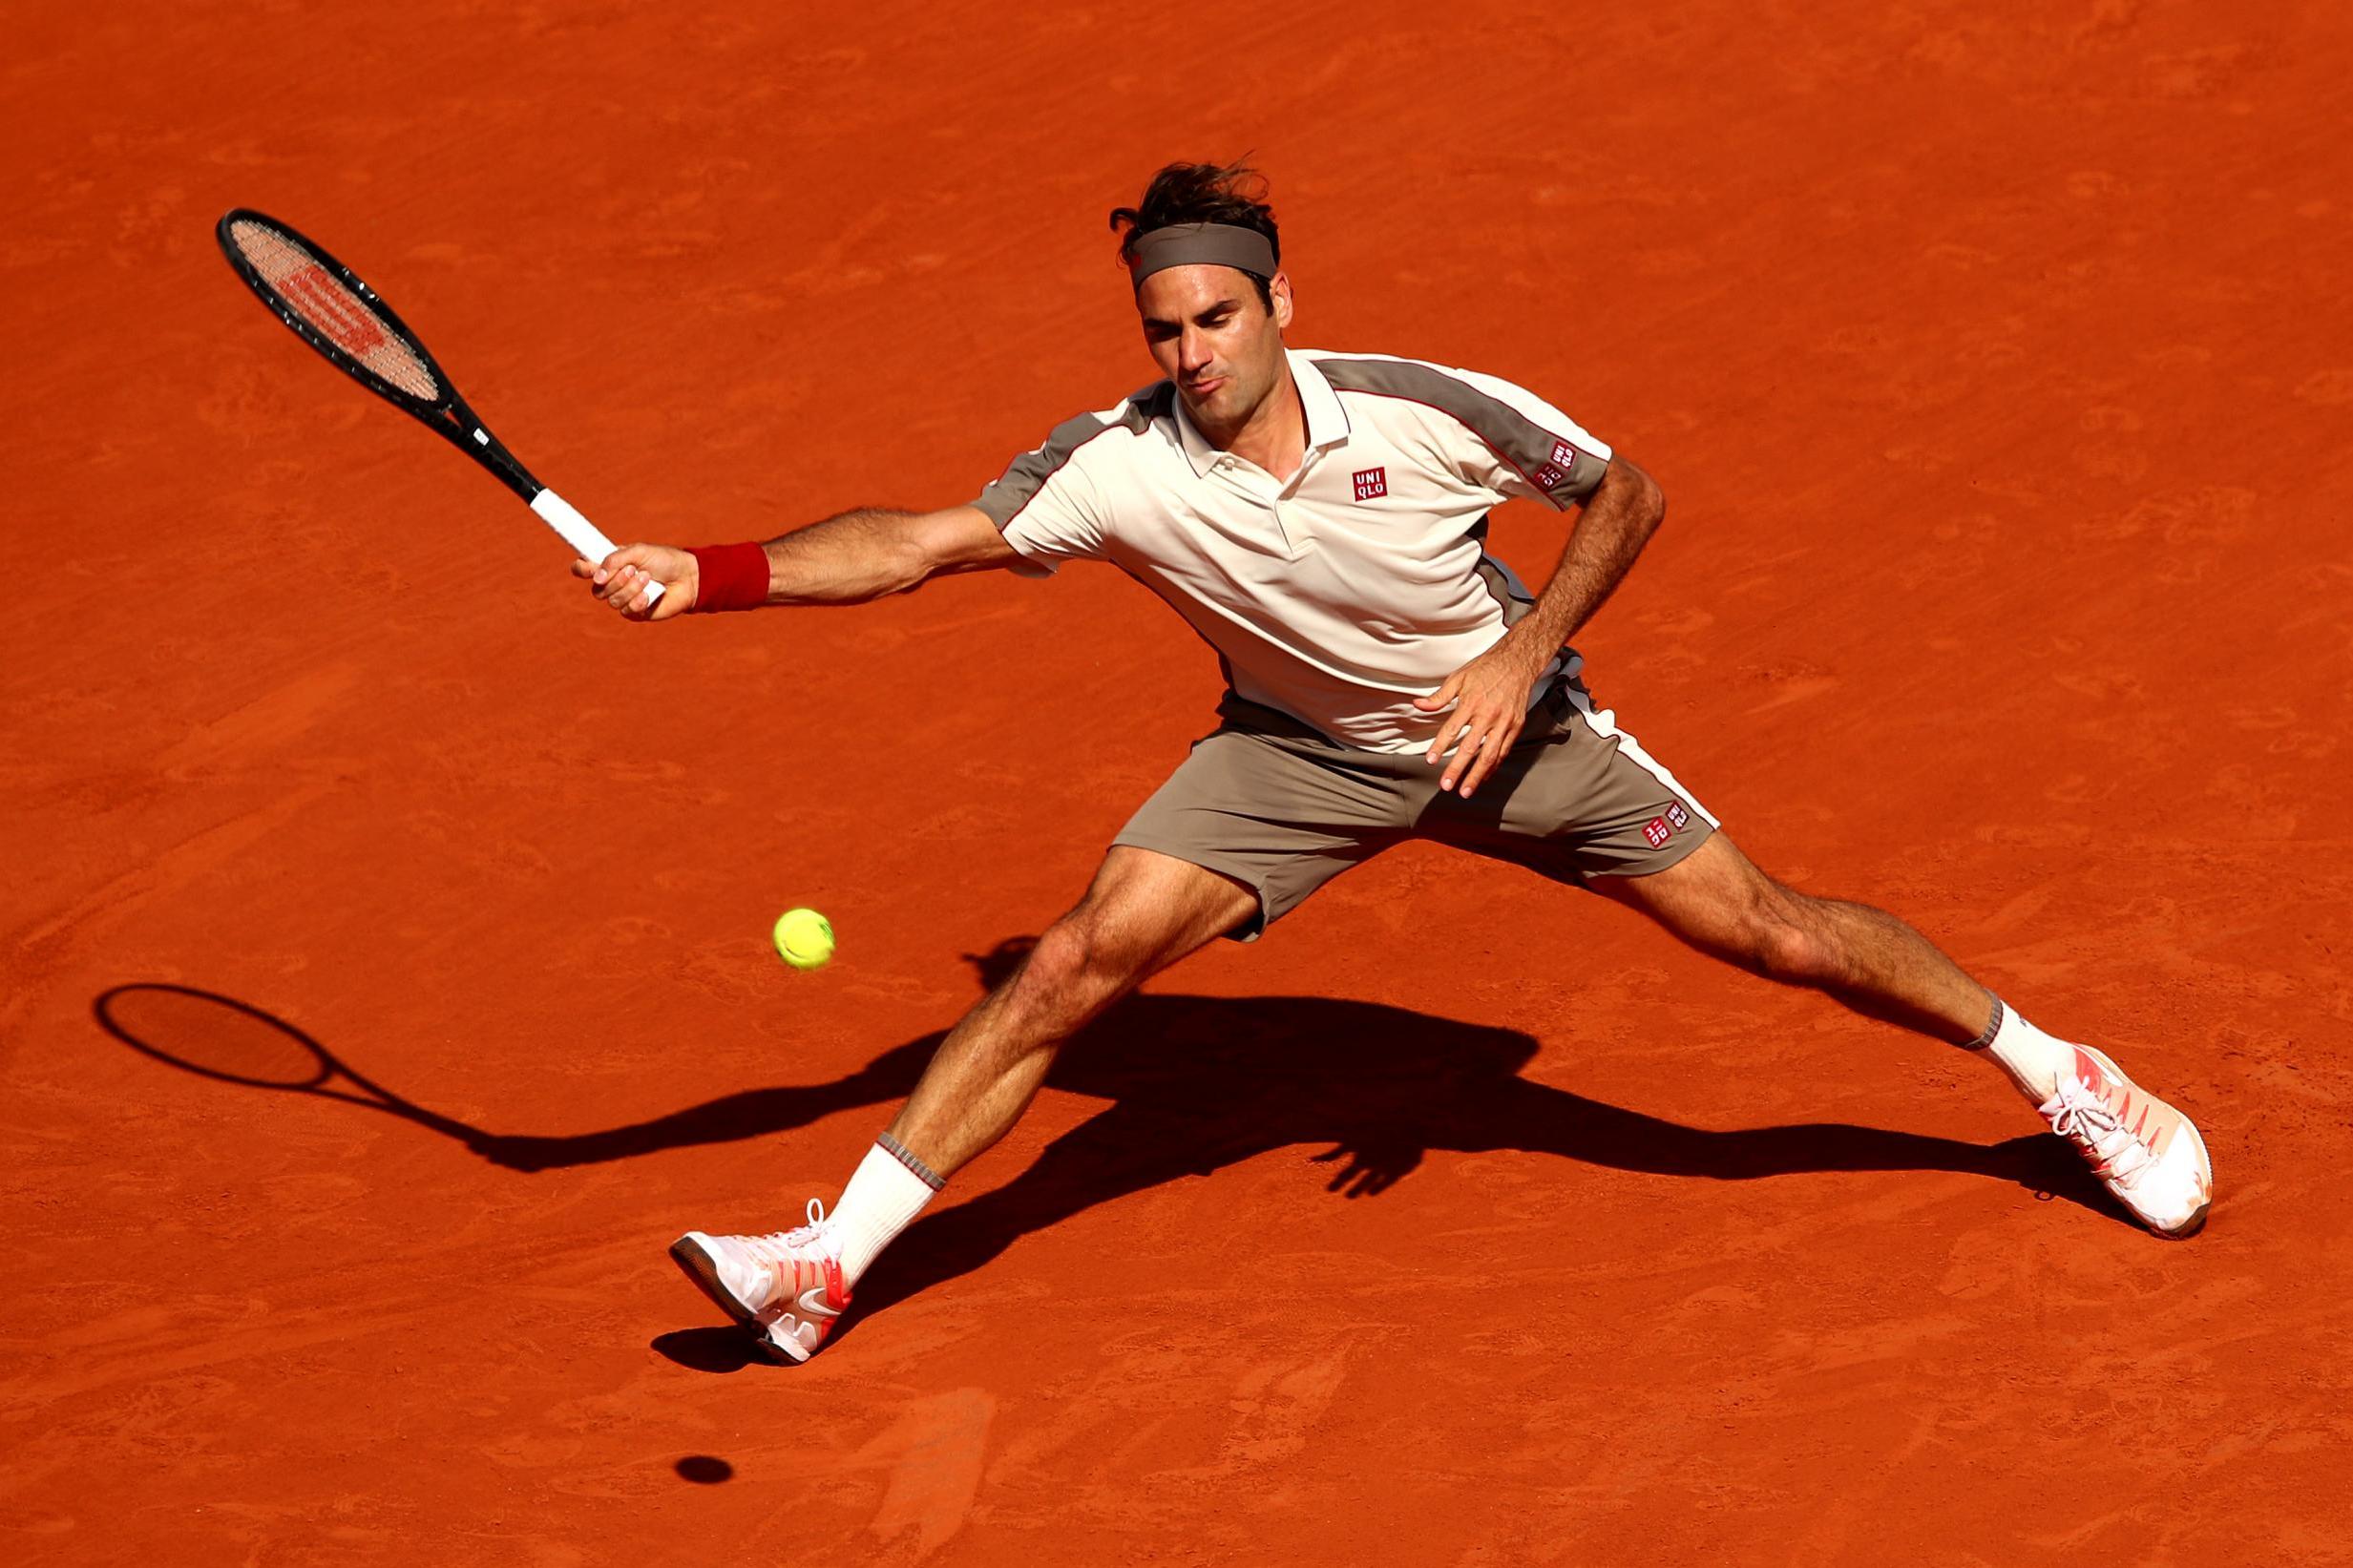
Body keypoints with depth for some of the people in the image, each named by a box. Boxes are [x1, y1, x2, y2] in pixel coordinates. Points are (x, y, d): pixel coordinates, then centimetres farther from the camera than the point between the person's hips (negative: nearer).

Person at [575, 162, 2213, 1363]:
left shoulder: (1432, 411, -27)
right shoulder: (1119, 467, -25)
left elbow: (1628, 494, -12)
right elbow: (913, 543, -27)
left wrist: (1521, 657, -22)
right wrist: (709, 574, -40)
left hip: (1504, 717, -1)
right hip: (1297, 752, 1)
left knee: (1772, 931, -4)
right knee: (1080, 958, -15)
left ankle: (2055, 1071, 21)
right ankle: (829, 1265, -9)